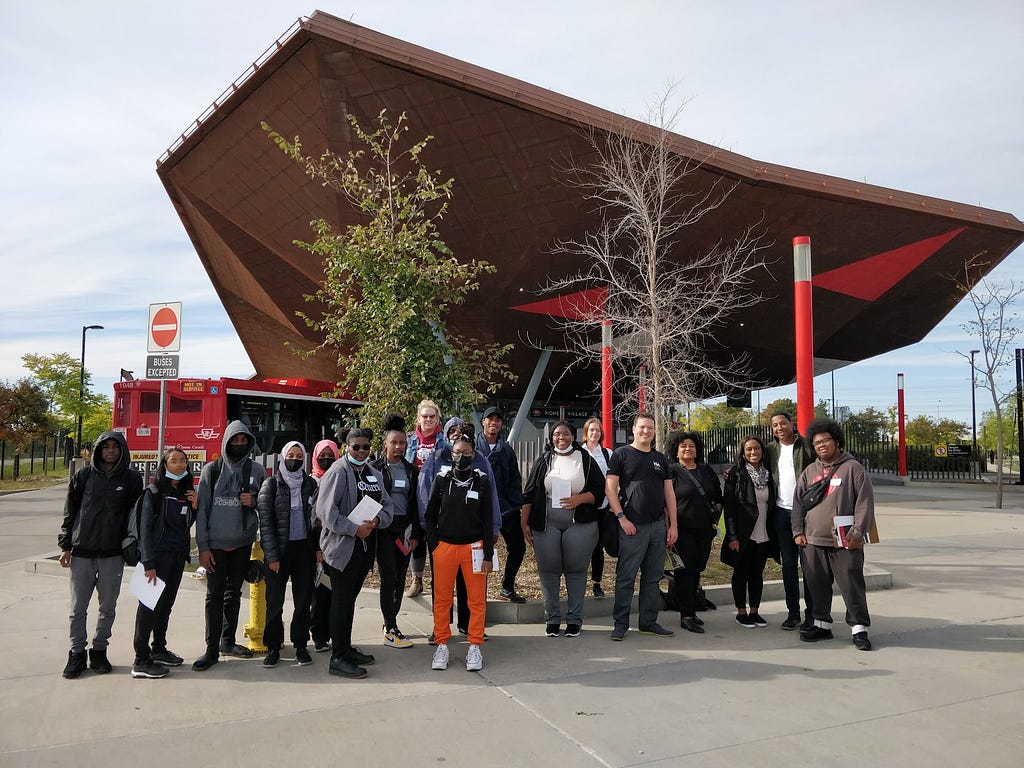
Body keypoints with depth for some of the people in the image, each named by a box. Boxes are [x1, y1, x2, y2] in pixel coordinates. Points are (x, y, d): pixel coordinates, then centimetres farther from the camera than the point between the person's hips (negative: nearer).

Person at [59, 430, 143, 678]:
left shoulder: (131, 479, 2)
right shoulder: (84, 475, 3)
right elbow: (70, 512, 6)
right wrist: (65, 546, 2)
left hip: (113, 554, 0)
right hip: (82, 553, 0)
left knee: (108, 607, 9)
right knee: (78, 608, 6)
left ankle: (99, 650, 23)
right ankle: (77, 652, 19)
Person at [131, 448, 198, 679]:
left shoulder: (186, 492, 11)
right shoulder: (154, 491, -8)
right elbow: (145, 527, -12)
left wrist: (194, 507, 0)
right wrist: (149, 563, -18)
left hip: (178, 555, 7)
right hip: (158, 554, -6)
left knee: (166, 604, 14)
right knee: (149, 604, -5)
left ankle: (158, 650, 27)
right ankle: (141, 661, -1)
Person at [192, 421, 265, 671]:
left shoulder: (256, 471, 3)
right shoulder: (212, 470, -2)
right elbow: (201, 509, -4)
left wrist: (254, 501, -11)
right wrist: (202, 546, -8)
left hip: (243, 544, 2)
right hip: (216, 544, -2)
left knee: (234, 593, 13)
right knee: (215, 596, 0)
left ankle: (228, 641, 25)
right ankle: (212, 650, 6)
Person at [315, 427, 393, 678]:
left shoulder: (373, 474, 12)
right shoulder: (337, 472, -12)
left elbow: (387, 505, 12)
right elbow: (326, 510, -19)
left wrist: (376, 520, -9)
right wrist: (355, 529, -20)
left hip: (366, 544, 8)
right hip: (342, 546, -8)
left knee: (350, 598, 17)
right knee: (341, 601, -1)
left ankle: (346, 648, 29)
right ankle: (338, 658, 7)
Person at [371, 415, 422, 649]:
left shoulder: (411, 470, 10)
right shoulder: (376, 468, -1)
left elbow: (415, 503, 10)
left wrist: (416, 533, 6)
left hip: (405, 528, 4)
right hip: (384, 528, -4)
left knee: (400, 578, 8)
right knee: (389, 577, -6)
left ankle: (390, 623, 21)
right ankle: (391, 631, 1)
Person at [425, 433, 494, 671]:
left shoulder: (481, 480, 0)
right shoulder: (442, 479, 1)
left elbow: (488, 520, 1)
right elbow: (430, 515, 7)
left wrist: (488, 555, -2)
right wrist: (433, 546, -1)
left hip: (473, 547, 0)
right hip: (444, 546, 1)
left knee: (477, 599, 2)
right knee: (441, 598, 6)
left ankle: (474, 646, 14)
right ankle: (442, 645, 19)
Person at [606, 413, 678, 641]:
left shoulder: (660, 459, 15)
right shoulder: (622, 454, 0)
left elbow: (669, 493, 15)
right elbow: (610, 488, -6)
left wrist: (673, 525, 7)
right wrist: (622, 518, -13)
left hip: (658, 525, 5)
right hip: (632, 526, -5)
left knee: (653, 577, 10)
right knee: (626, 576, -2)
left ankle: (649, 622, 20)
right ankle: (621, 623, 7)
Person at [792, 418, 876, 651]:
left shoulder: (852, 468, -1)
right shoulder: (810, 472, 13)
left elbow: (865, 502, -6)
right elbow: (798, 502, 15)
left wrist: (858, 533, -12)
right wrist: (798, 531, 7)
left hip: (845, 542, -5)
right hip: (813, 541, 5)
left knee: (852, 585, -2)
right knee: (818, 586, 11)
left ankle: (859, 628, 9)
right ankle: (822, 625, 24)